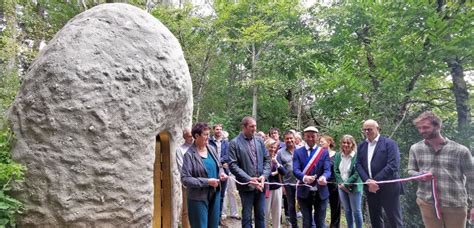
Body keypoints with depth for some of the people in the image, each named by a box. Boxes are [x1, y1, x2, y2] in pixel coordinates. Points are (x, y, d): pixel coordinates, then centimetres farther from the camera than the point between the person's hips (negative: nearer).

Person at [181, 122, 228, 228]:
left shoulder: (211, 149, 3)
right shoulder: (189, 154, -15)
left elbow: (219, 166, 17)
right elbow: (185, 179, -18)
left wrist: (221, 173, -7)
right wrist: (207, 182, -22)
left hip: (215, 194, 6)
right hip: (198, 198, -6)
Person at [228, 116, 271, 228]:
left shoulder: (259, 141, 8)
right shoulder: (234, 143, -7)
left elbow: (267, 160, 9)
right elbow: (233, 165, -12)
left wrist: (264, 175, -7)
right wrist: (249, 179, -18)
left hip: (260, 184, 4)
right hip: (246, 185, -4)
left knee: (261, 215, 14)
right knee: (247, 217, 8)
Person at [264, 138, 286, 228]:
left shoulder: (277, 157, 6)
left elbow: (284, 172, 1)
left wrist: (277, 163, -15)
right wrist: (273, 173, -10)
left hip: (277, 188, 5)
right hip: (266, 188, -5)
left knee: (277, 212, 13)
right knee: (265, 213, 3)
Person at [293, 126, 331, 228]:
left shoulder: (324, 152, 2)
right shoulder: (298, 152, 0)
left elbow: (327, 170, -9)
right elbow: (295, 170, -12)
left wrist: (324, 177, -34)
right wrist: (304, 177, -34)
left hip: (321, 192, 1)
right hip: (304, 192, 0)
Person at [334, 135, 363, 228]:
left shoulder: (357, 156, -14)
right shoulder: (338, 156, 2)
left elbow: (357, 173, -16)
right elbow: (336, 171, 2)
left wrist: (346, 184, -17)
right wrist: (341, 183, -10)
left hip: (354, 187, -5)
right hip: (341, 187, 5)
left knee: (356, 211, 4)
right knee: (347, 211, 16)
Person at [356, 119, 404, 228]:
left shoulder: (389, 143, -6)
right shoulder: (361, 146, 11)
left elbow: (393, 165, -16)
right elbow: (358, 165, 5)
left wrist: (375, 180, -19)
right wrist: (368, 181, -12)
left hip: (388, 188, -5)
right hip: (370, 188, 5)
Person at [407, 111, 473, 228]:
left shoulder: (460, 150, -5)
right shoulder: (415, 148, 1)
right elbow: (410, 171, 9)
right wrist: (420, 175, -13)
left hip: (455, 204, -2)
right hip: (427, 202, 2)